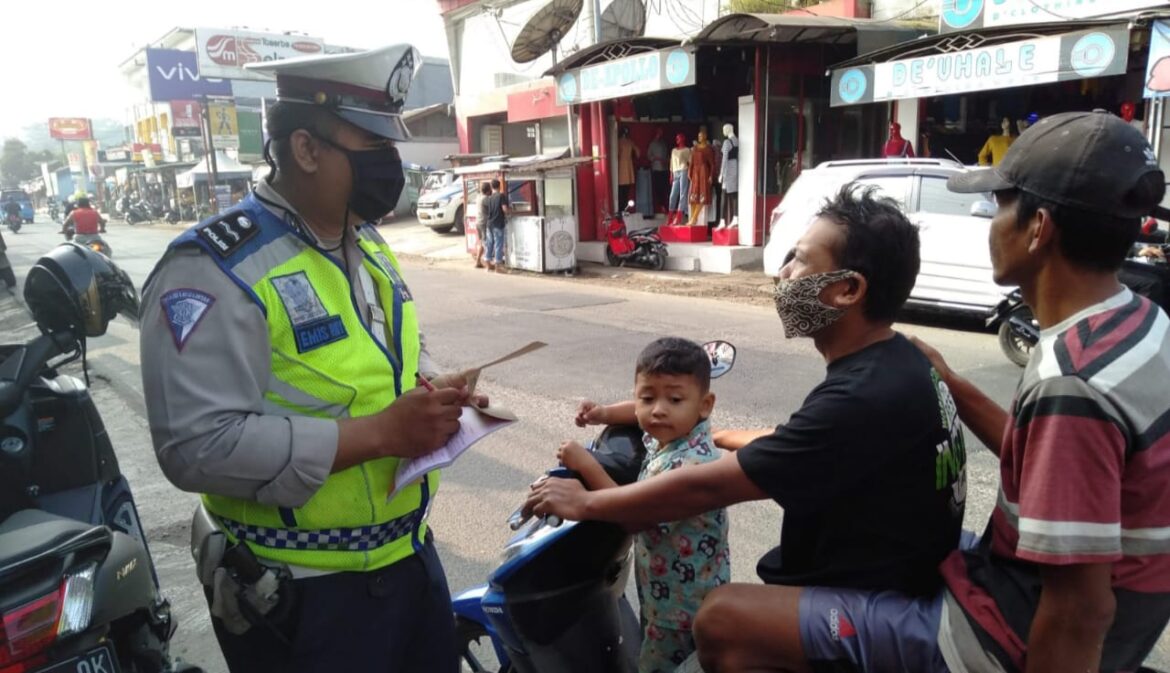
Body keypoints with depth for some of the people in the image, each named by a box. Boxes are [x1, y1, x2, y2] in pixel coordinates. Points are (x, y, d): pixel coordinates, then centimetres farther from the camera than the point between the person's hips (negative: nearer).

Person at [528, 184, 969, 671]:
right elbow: (795, 445, 14)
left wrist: (585, 504, -14)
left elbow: (707, 488, -25)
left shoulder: (864, 397, -30)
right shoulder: (893, 361, 1)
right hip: (902, 577, 9)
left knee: (721, 619, -19)